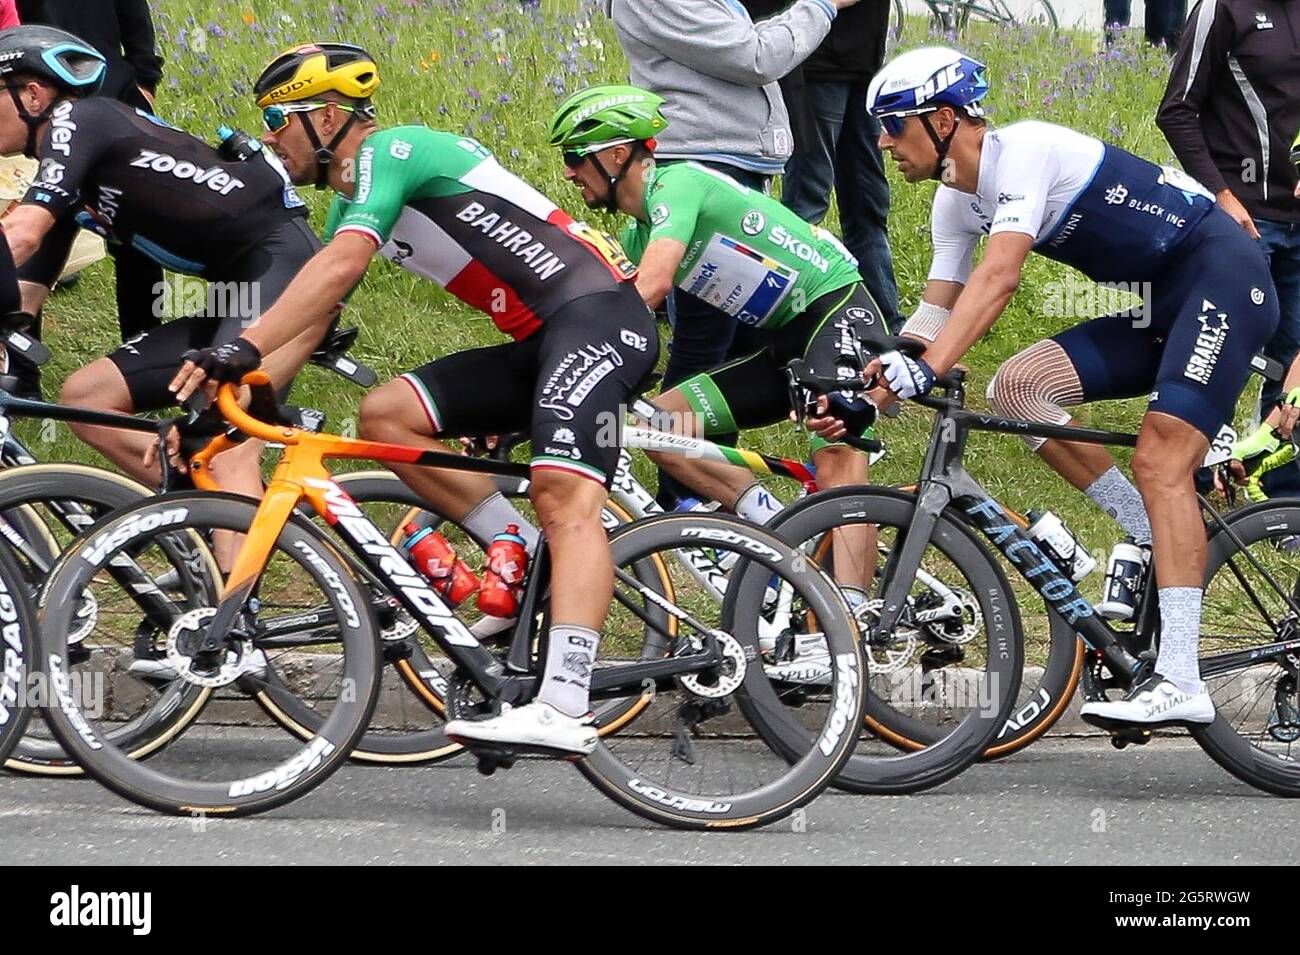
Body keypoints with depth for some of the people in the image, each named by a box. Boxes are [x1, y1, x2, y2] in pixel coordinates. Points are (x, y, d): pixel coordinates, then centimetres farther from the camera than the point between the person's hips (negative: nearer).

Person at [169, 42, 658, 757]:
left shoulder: (390, 149, -8)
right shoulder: (352, 197, 21)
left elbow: (339, 266, -24)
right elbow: (312, 318, 21)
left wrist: (244, 347, -32)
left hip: (599, 317, -10)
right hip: (541, 345, 10)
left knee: (564, 496, -26)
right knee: (385, 415, 1)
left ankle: (563, 713, -40)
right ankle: (534, 567, 3)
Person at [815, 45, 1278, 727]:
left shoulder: (1024, 153, -21)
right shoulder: (958, 202, 8)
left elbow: (998, 277, -33)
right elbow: (936, 311, 7)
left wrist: (927, 369, -42)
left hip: (1222, 277, -9)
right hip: (1159, 305, 9)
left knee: (1160, 461, -21)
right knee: (1016, 387, -5)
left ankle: (1180, 684, -26)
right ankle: (1159, 545, 0)